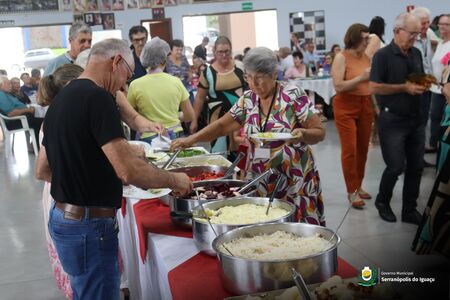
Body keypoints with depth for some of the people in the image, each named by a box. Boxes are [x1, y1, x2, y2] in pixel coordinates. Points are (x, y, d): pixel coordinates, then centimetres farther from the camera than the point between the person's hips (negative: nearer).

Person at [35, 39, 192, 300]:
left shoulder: (63, 97, 10)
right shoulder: (97, 97, -18)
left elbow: (43, 170, 16)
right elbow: (129, 171, -26)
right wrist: (174, 180, -11)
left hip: (63, 217, 9)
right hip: (89, 226, -9)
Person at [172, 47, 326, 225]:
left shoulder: (293, 95, -9)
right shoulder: (248, 100, 5)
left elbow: (319, 132, -6)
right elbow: (222, 126, 10)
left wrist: (302, 134, -27)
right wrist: (192, 139, -3)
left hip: (295, 182, -4)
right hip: (260, 183, 4)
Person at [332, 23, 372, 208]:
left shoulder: (366, 57, 8)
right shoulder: (341, 57, -8)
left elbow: (371, 85, 17)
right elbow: (338, 86, -16)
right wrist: (361, 78, -18)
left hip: (365, 106, 6)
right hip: (346, 107, -5)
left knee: (363, 149, 9)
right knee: (349, 150, -4)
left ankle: (358, 186, 24)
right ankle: (352, 191, 6)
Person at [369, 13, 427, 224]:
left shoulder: (416, 54, 10)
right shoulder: (383, 55, -10)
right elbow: (373, 88, -17)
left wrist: (424, 85, -1)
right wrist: (405, 88, -20)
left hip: (416, 119, 7)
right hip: (392, 121, -6)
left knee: (416, 167, 8)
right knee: (396, 166, -3)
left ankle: (410, 211, 20)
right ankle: (382, 202, 22)